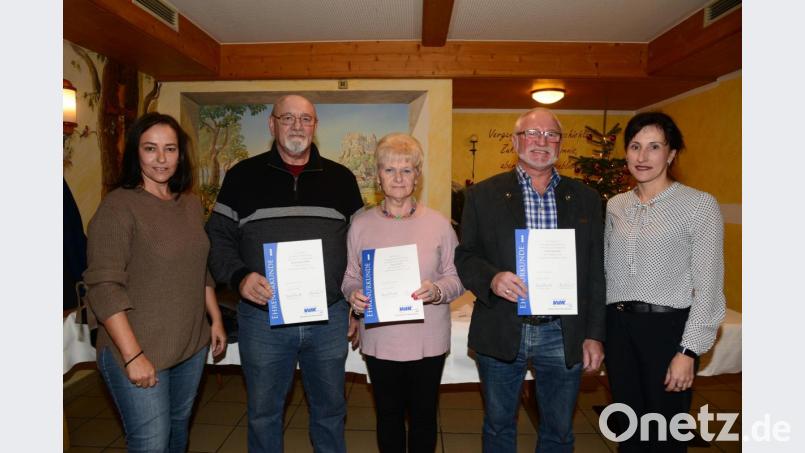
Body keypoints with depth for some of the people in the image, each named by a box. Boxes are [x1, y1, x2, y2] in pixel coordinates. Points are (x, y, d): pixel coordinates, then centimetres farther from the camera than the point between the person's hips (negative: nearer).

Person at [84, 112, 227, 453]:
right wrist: (132, 355, -19)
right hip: (138, 352, -6)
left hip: (192, 345, 6)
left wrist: (216, 320, 12)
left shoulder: (191, 204, 7)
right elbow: (103, 287, -17)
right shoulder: (119, 206, -13)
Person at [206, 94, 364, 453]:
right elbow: (218, 236, 2)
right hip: (263, 318, -1)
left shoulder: (341, 178, 7)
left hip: (330, 317, 1)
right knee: (263, 412, 16)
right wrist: (239, 277, -17)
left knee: (330, 409, 18)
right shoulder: (243, 176, 3)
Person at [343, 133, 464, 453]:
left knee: (423, 415, 16)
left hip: (428, 339, 0)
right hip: (379, 339, 1)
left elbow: (457, 277, -2)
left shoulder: (438, 224, -5)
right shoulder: (361, 224, -1)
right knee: (388, 414, 18)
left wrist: (437, 291, -22)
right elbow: (350, 277, 5)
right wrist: (354, 294, -16)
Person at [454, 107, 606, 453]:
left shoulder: (585, 199, 5)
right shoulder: (483, 195, 0)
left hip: (564, 335, 2)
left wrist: (594, 334, 2)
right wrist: (491, 278, -21)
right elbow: (464, 257, 0)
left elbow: (595, 272, 6)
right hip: (501, 333, -1)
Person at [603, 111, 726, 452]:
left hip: (667, 327, -4)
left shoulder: (699, 204, -7)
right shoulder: (615, 205, 7)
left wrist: (688, 351, -14)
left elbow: (708, 286, -10)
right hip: (618, 327, 5)